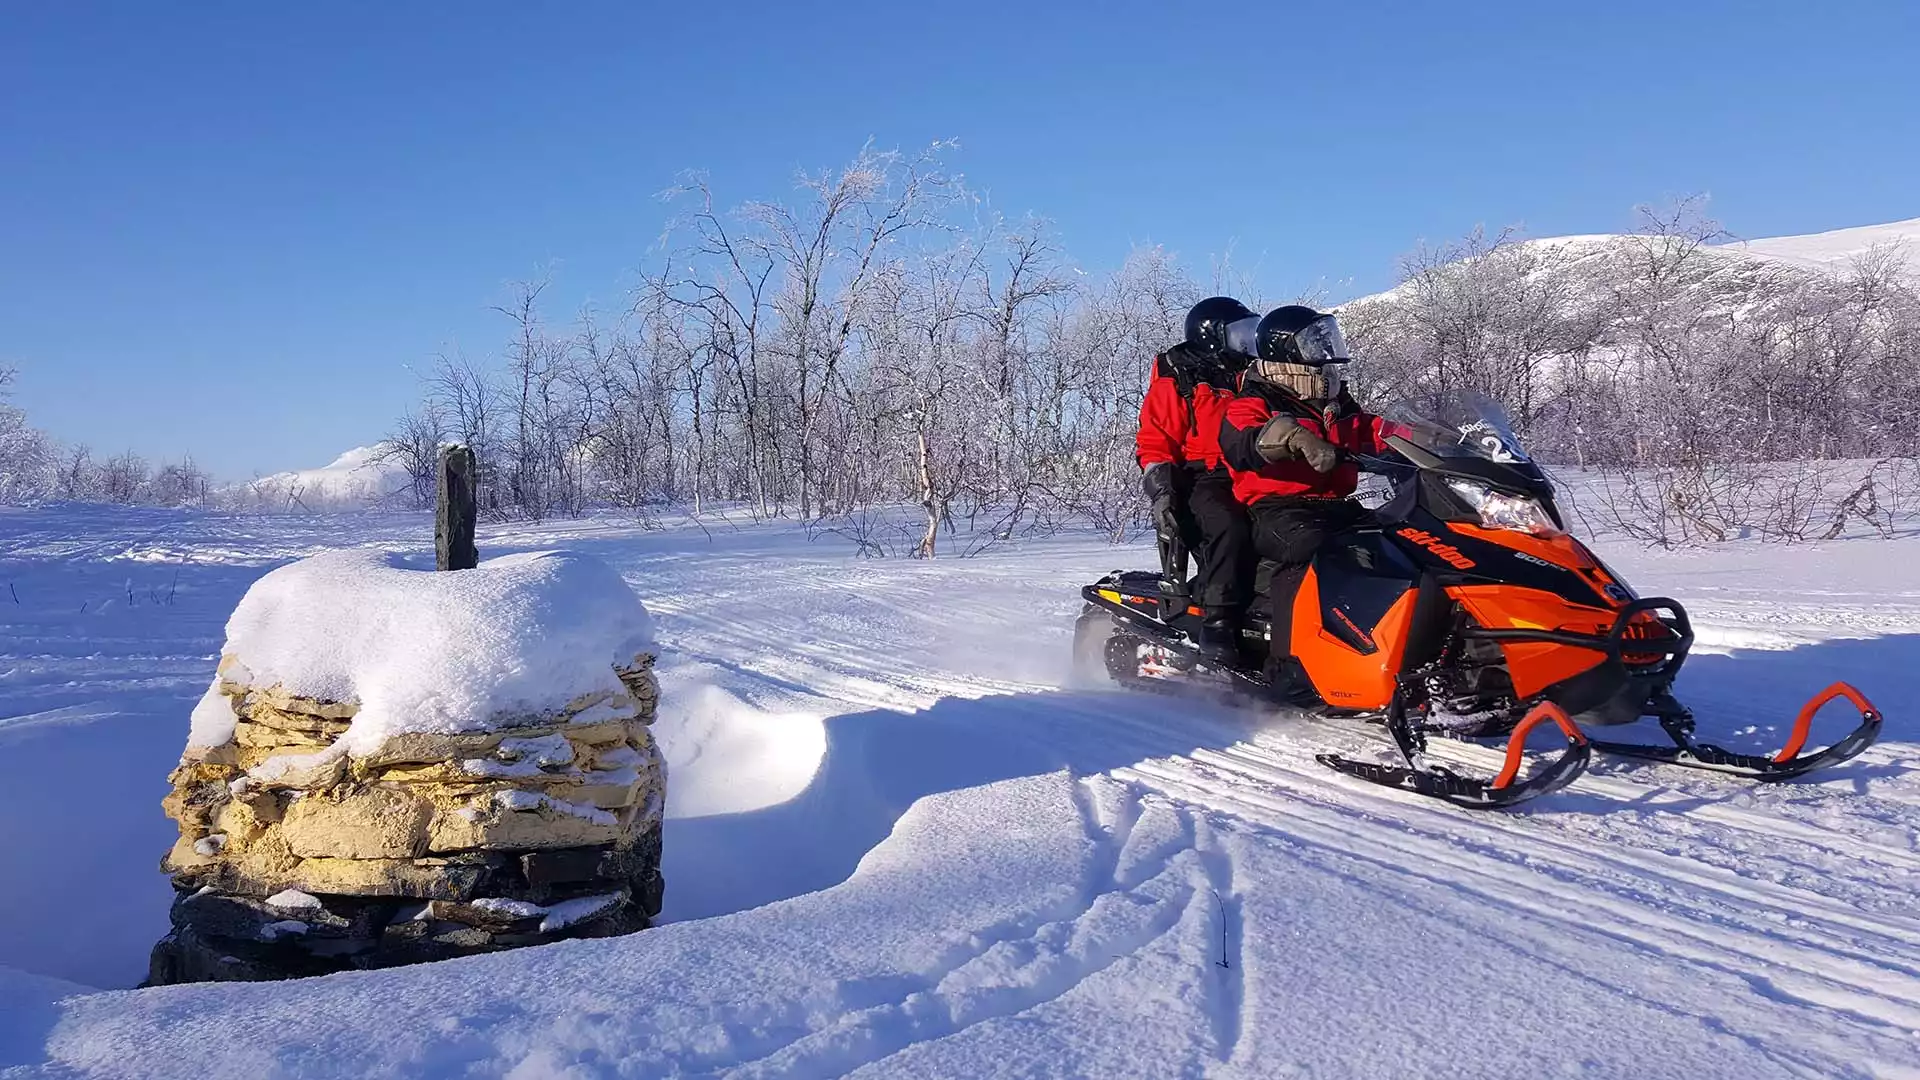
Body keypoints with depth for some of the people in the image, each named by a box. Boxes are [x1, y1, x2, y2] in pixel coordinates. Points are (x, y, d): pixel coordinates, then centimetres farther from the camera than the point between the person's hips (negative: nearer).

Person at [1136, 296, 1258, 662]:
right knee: (1230, 529, -35)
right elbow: (1154, 442, -2)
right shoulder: (1178, 380, 4)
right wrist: (1161, 492, -16)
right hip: (1200, 478, -7)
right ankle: (1217, 620, -37)